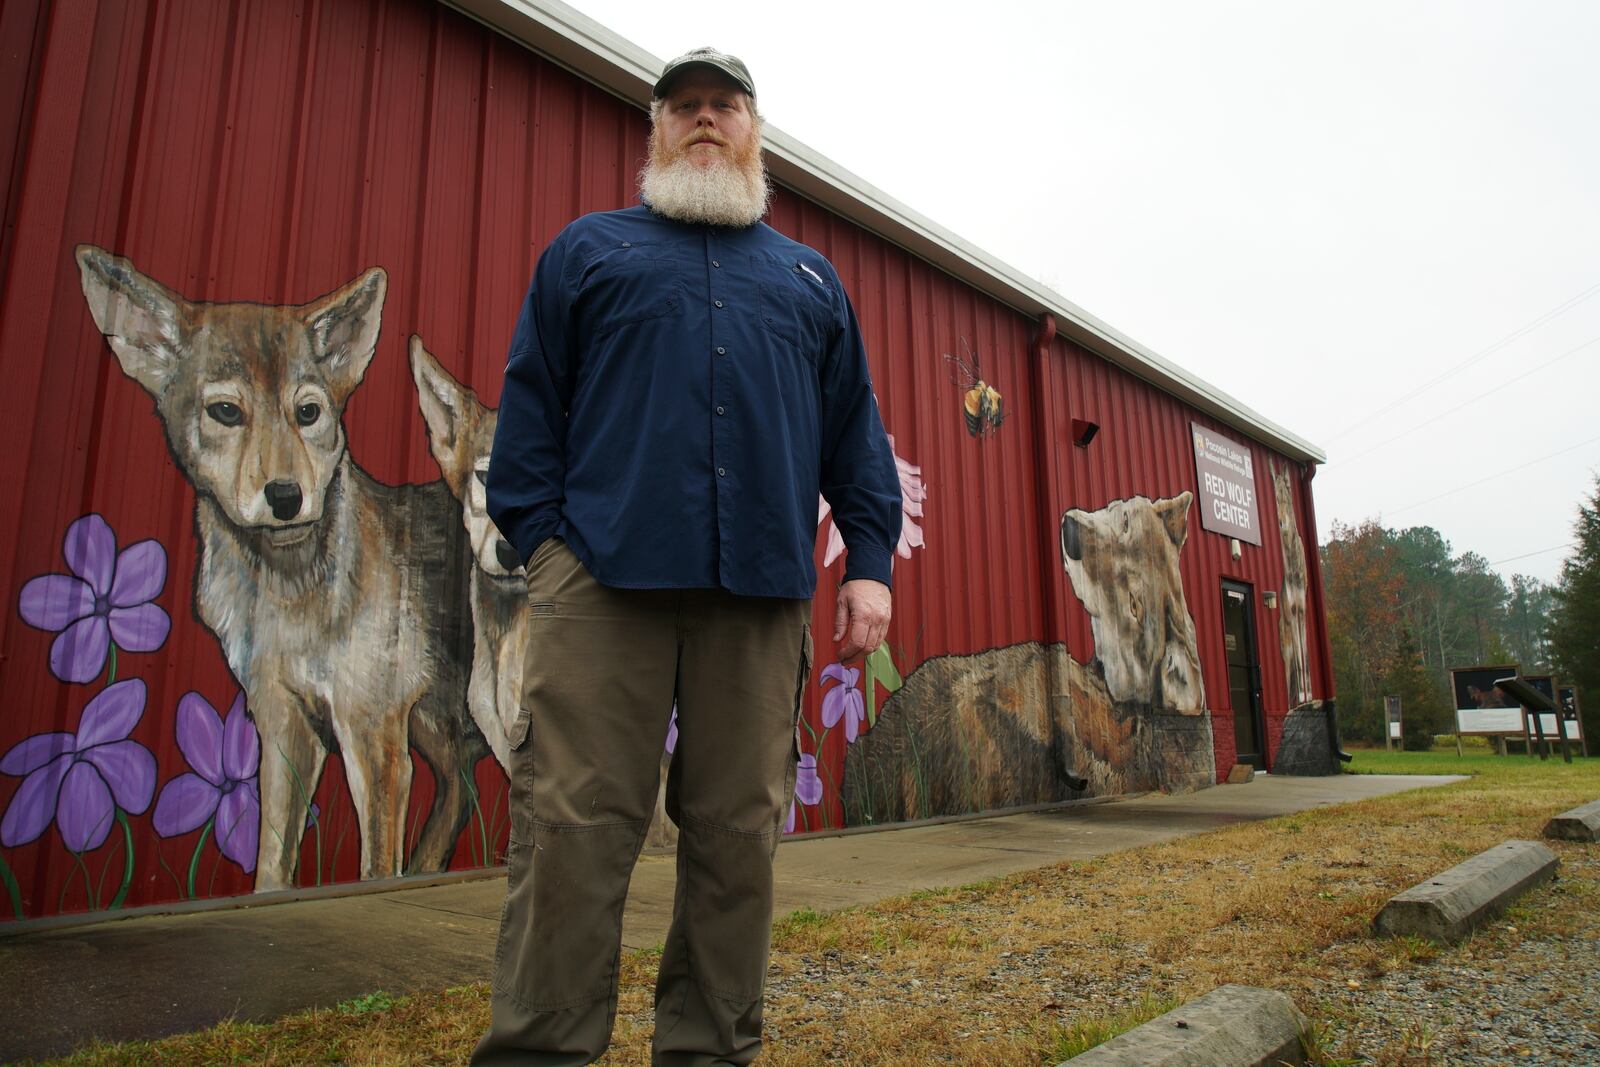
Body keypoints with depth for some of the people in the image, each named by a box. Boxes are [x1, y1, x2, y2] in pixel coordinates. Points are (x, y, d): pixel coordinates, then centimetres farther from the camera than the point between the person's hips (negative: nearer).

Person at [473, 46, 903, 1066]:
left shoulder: (810, 277, 25)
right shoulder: (590, 248, 21)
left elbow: (855, 430, 18)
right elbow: (532, 400, 12)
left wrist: (870, 560, 6)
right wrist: (539, 534, -2)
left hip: (762, 588, 2)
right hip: (606, 572, -1)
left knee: (740, 830, 3)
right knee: (574, 821, -6)